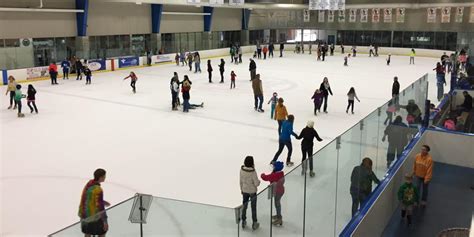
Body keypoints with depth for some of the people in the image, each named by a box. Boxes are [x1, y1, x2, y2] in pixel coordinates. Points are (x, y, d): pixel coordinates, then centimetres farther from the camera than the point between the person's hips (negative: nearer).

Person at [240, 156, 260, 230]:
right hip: (252, 191, -4)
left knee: (244, 206, 19)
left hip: (245, 190, 4)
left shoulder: (242, 169, -13)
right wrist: (259, 181, 1)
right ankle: (254, 224, 27)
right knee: (253, 208, 13)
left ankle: (243, 222, 33)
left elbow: (241, 181, 0)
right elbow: (257, 184, -22)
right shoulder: (253, 172, -28)